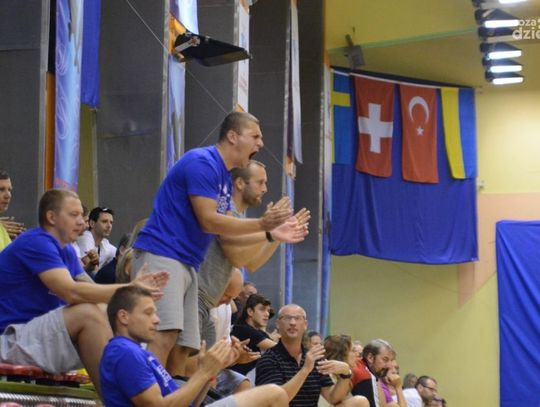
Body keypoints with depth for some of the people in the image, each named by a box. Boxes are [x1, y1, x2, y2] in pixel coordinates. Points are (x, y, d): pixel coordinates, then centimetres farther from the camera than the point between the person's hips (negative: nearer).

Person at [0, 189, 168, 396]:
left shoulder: (67, 252, 16)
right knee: (88, 313, -28)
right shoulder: (36, 243, -15)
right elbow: (70, 292, -26)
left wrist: (132, 287, -10)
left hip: (41, 333, 10)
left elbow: (91, 290, 5)